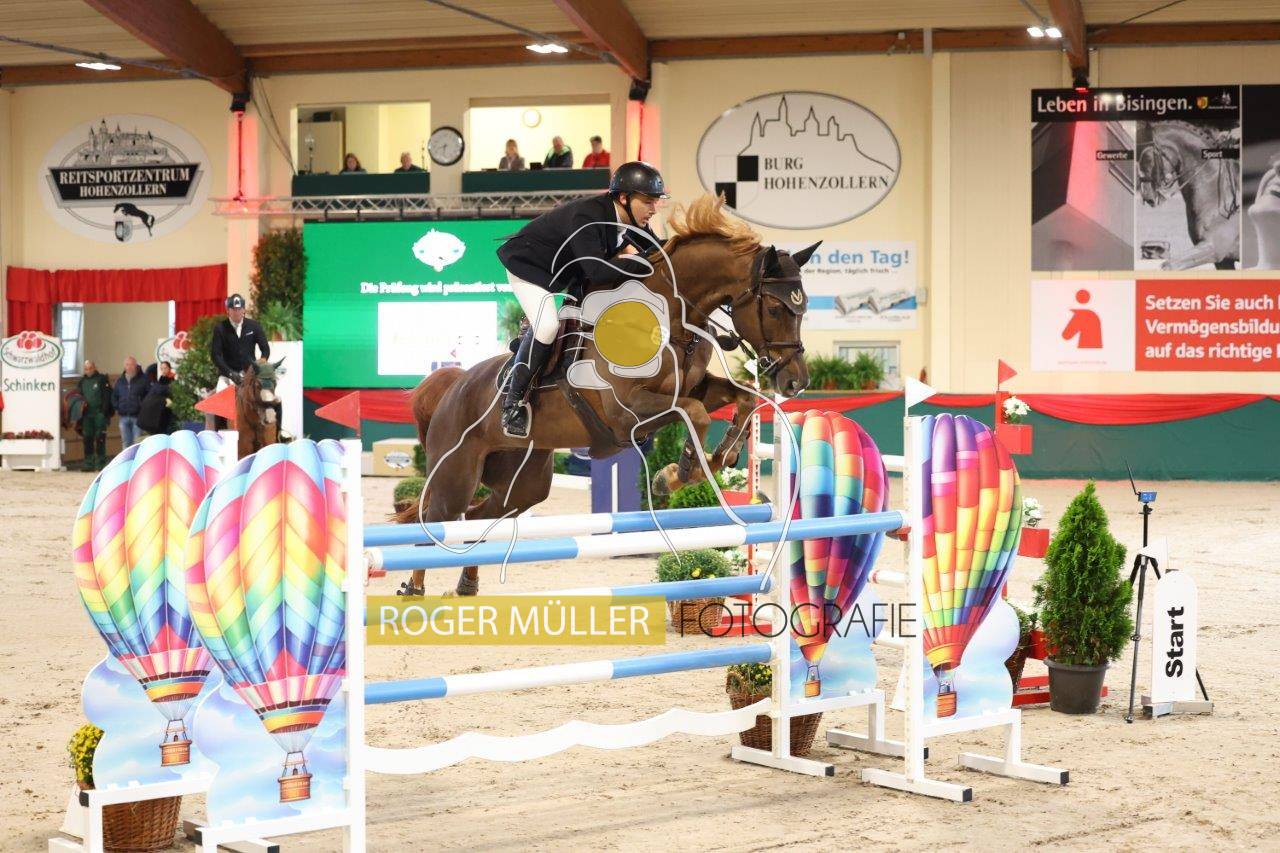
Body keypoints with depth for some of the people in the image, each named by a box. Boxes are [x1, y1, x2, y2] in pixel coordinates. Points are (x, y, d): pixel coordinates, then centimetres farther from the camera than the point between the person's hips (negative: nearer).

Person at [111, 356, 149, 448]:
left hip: (137, 417, -5)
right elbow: (114, 396, 24)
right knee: (126, 443, 10)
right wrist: (116, 408, 11)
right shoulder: (120, 381, 14)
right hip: (124, 417, 5)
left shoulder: (143, 379, -3)